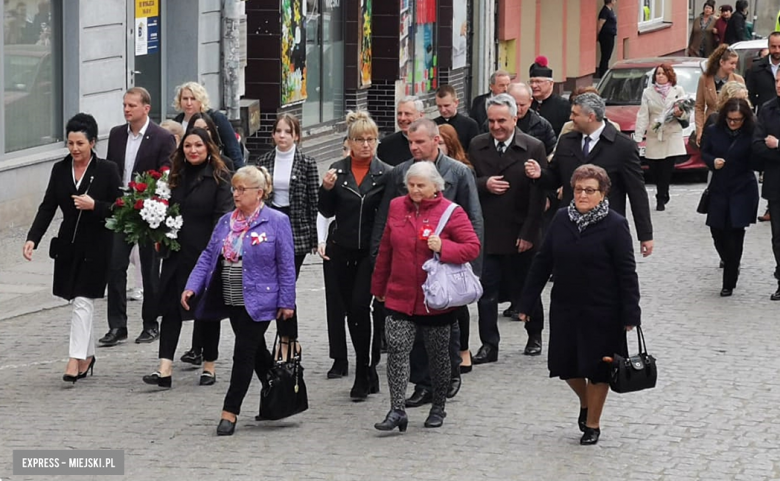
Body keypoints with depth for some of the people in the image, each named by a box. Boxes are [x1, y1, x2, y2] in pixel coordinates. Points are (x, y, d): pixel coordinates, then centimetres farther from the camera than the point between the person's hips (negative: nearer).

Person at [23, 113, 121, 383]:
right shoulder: (60, 170, 5)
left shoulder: (107, 171, -6)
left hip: (96, 246, -5)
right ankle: (88, 355, 25)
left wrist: (94, 205, -21)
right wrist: (33, 238, -8)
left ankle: (76, 360, -13)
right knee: (80, 302, 12)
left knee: (82, 302, -11)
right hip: (68, 245, 5)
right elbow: (47, 207, 3)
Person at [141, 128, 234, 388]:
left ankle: (209, 365, 21)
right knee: (170, 307, -4)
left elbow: (223, 216, -10)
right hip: (177, 252, 5)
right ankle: (165, 369, -9)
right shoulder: (176, 176, 11)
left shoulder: (219, 177, -5)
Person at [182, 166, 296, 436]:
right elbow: (208, 256, 11)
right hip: (232, 302, 6)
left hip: (258, 302, -6)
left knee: (244, 353, -7)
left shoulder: (277, 222, -8)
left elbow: (286, 265, -8)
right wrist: (192, 286, -1)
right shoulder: (226, 222, 9)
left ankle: (230, 412, -2)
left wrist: (286, 302, -10)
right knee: (256, 353, 16)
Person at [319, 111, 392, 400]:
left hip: (372, 251, -4)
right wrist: (327, 189, -9)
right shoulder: (337, 171, 4)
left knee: (360, 306, -15)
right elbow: (327, 212, 8)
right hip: (343, 250, 4)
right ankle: (368, 372, 23)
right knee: (351, 311, 9)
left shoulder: (385, 173, -3)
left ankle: (363, 376, -8)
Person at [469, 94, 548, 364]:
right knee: (486, 291, -1)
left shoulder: (533, 148, -6)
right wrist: (485, 184, -14)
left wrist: (529, 233, -12)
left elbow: (538, 196, -8)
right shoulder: (477, 146, 5)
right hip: (486, 231, 2)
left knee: (525, 289, 12)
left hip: (520, 234, -2)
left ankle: (535, 336, 32)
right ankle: (489, 344, 5)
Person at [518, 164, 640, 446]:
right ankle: (585, 402, 41)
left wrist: (630, 314, -15)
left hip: (601, 311, -4)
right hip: (565, 307, 4)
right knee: (566, 364, 11)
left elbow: (627, 272, -12)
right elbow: (543, 262, 6)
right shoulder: (561, 219, 1)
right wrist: (526, 303, 5)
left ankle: (592, 423, 24)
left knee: (597, 368, 6)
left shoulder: (614, 225, -13)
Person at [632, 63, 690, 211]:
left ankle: (661, 199, 0)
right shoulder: (648, 92, 10)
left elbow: (686, 116, 8)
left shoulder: (678, 91, 9)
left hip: (672, 137, -1)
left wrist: (680, 114, -16)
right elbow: (643, 116, 3)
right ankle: (663, 196, 24)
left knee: (666, 170, -8)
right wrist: (638, 137, -5)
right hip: (654, 137, 1)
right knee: (654, 169, 1)